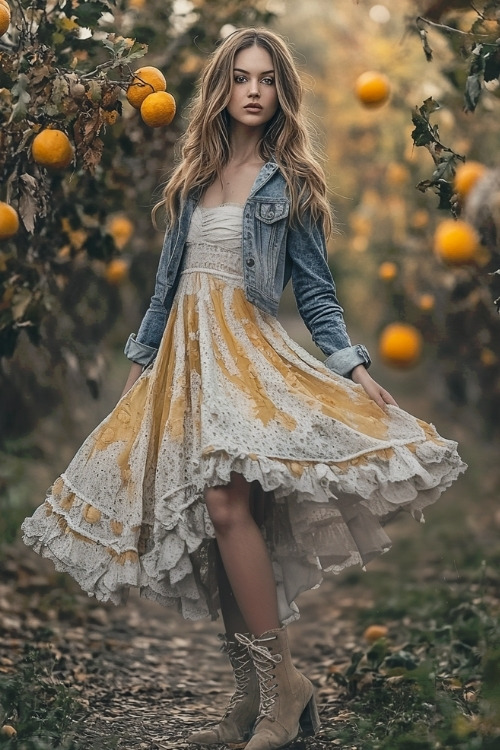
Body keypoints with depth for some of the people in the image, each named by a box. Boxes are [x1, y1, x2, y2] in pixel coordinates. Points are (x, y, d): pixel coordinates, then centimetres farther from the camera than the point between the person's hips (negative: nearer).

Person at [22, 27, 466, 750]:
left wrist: (355, 367, -9)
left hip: (246, 350, -5)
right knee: (208, 524, 0)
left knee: (226, 504, -25)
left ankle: (282, 681, -18)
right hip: (183, 351, 5)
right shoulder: (196, 175, 18)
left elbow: (315, 289, 3)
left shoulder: (289, 182, 5)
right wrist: (142, 359, 20)